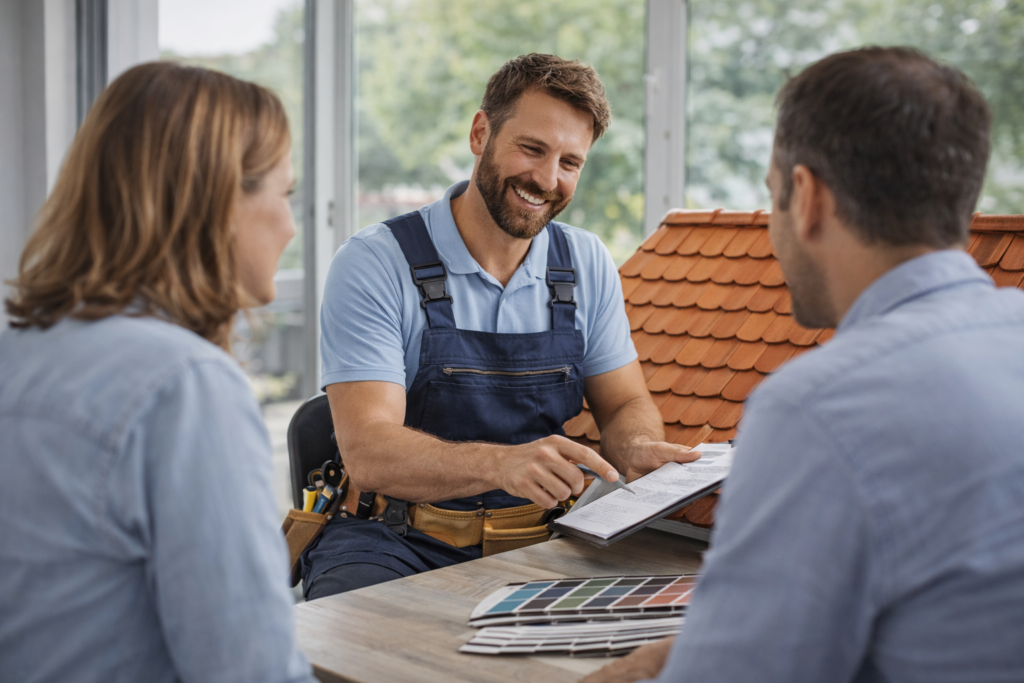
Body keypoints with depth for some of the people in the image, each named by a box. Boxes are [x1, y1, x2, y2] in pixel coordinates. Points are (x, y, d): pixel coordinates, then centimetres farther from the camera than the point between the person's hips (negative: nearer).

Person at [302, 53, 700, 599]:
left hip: (540, 543, 5)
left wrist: (636, 449, -13)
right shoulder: (373, 266, -10)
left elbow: (625, 405, 13)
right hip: (399, 546, -4)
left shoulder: (587, 266, 7)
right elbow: (368, 453, -19)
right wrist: (503, 463, -38)